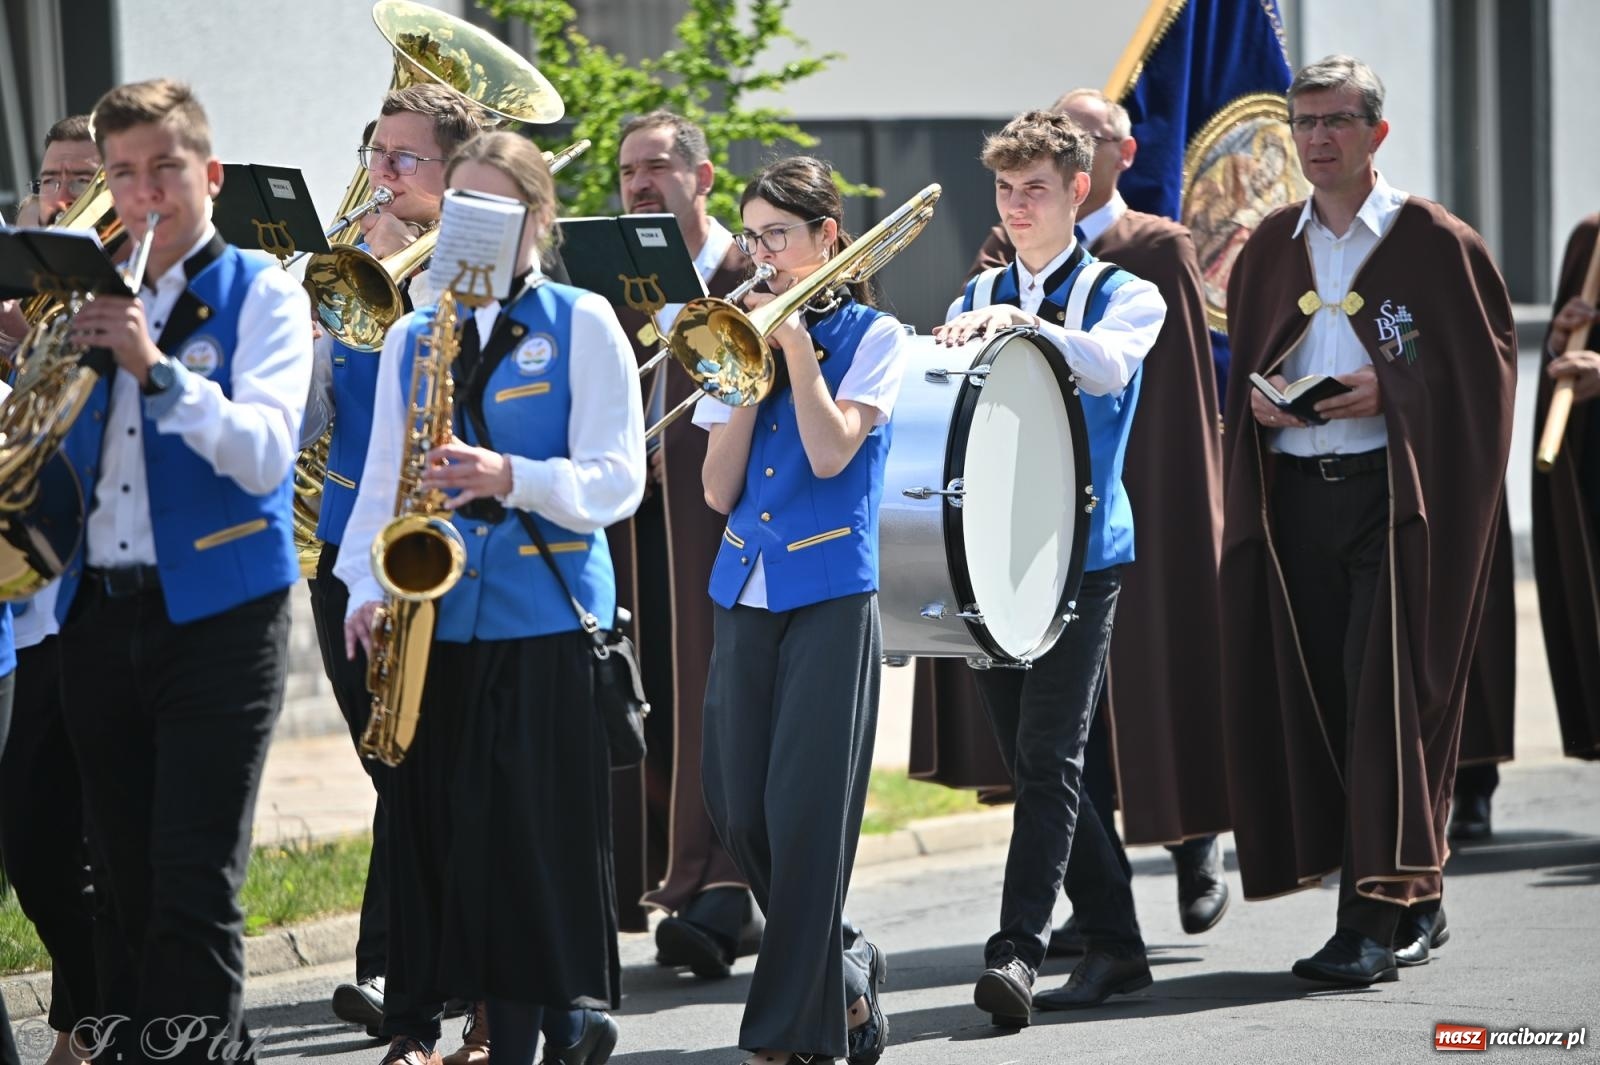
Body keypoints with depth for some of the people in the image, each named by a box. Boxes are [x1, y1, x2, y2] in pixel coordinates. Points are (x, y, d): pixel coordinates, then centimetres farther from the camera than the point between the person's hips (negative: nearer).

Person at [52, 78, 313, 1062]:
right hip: (100, 613, 5)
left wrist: (157, 369, -26)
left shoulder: (262, 296, -1)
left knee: (195, 890, -8)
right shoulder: (95, 299, 15)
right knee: (123, 882, 9)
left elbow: (265, 453, -15)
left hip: (217, 615, -5)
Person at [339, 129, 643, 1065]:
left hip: (548, 614, -4)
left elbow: (616, 479, -5)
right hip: (435, 613, 4)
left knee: (544, 833, -5)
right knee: (434, 826, 2)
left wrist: (511, 478, -21)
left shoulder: (582, 324, 3)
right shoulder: (413, 337, 15)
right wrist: (365, 588, -3)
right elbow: (383, 479, 13)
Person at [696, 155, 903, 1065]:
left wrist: (795, 342, -11)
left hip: (830, 594, -5)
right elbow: (719, 489, 4)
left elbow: (830, 452, -16)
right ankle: (843, 965, 22)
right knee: (738, 810, 2)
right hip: (746, 588, 5)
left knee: (805, 810, -7)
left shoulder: (872, 337, 0)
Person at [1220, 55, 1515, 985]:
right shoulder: (1272, 248, 15)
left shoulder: (1433, 241, -1)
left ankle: (1377, 920, -13)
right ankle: (1417, 901, 16)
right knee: (1320, 696, 3)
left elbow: (1480, 363, -4)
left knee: (1384, 697, -12)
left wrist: (1390, 391, -16)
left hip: (1397, 493, -5)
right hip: (1294, 494, 5)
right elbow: (1243, 364, 22)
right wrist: (1259, 401, 0)